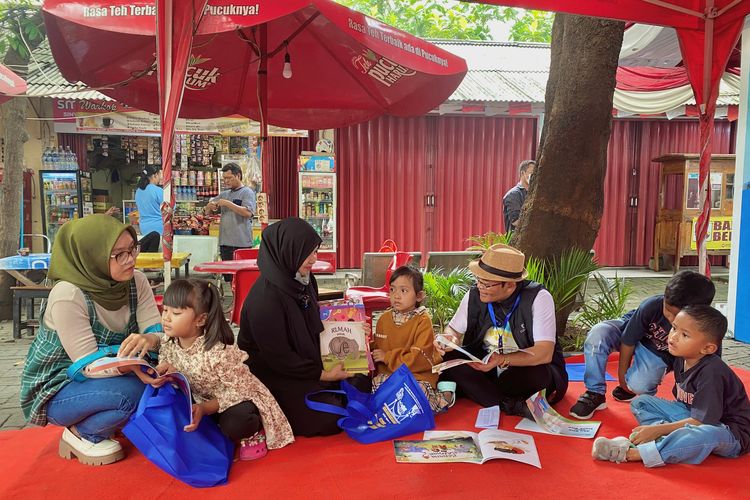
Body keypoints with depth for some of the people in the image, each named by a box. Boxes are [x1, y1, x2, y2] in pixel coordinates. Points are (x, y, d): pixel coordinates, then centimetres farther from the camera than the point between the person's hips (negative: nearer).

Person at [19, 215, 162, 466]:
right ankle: (81, 434, -2)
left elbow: (159, 332, -15)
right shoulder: (68, 295, -28)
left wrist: (150, 340, -39)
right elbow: (89, 365, -27)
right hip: (57, 389, -6)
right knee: (135, 389, -31)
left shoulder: (136, 281, -11)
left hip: (104, 378, 6)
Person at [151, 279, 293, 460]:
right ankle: (217, 428, 7)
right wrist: (164, 374, -22)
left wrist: (205, 408, -34)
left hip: (240, 401, -7)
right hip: (204, 400, 8)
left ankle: (254, 430, 1)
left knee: (234, 424, -37)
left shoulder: (219, 353, -32)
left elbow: (239, 390, -26)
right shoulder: (168, 347, -12)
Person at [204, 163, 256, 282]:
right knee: (230, 278, 10)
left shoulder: (247, 192, -2)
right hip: (225, 242, 7)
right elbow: (207, 211, 23)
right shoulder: (224, 194, 17)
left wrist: (228, 203, -16)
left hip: (242, 243, -7)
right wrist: (210, 206, -1)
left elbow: (248, 212, -17)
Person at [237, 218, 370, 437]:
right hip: (273, 376, -8)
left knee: (360, 386, -5)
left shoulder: (304, 281, -2)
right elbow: (278, 357, -22)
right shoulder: (265, 298, -27)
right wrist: (323, 375, -17)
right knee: (330, 418, -19)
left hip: (305, 366, 8)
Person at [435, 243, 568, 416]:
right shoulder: (474, 295, -7)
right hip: (486, 366, 5)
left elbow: (544, 353, -26)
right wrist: (450, 339, -20)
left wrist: (501, 360, -38)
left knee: (539, 374, -38)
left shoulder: (538, 298, -19)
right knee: (448, 358, -22)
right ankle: (515, 406, -25)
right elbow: (454, 330, 5)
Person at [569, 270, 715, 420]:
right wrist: (622, 375, -8)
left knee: (638, 385, -30)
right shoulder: (651, 306, -31)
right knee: (598, 333, -32)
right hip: (632, 331, 0)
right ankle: (595, 393, -15)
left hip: (659, 355, 0)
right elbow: (628, 340, -18)